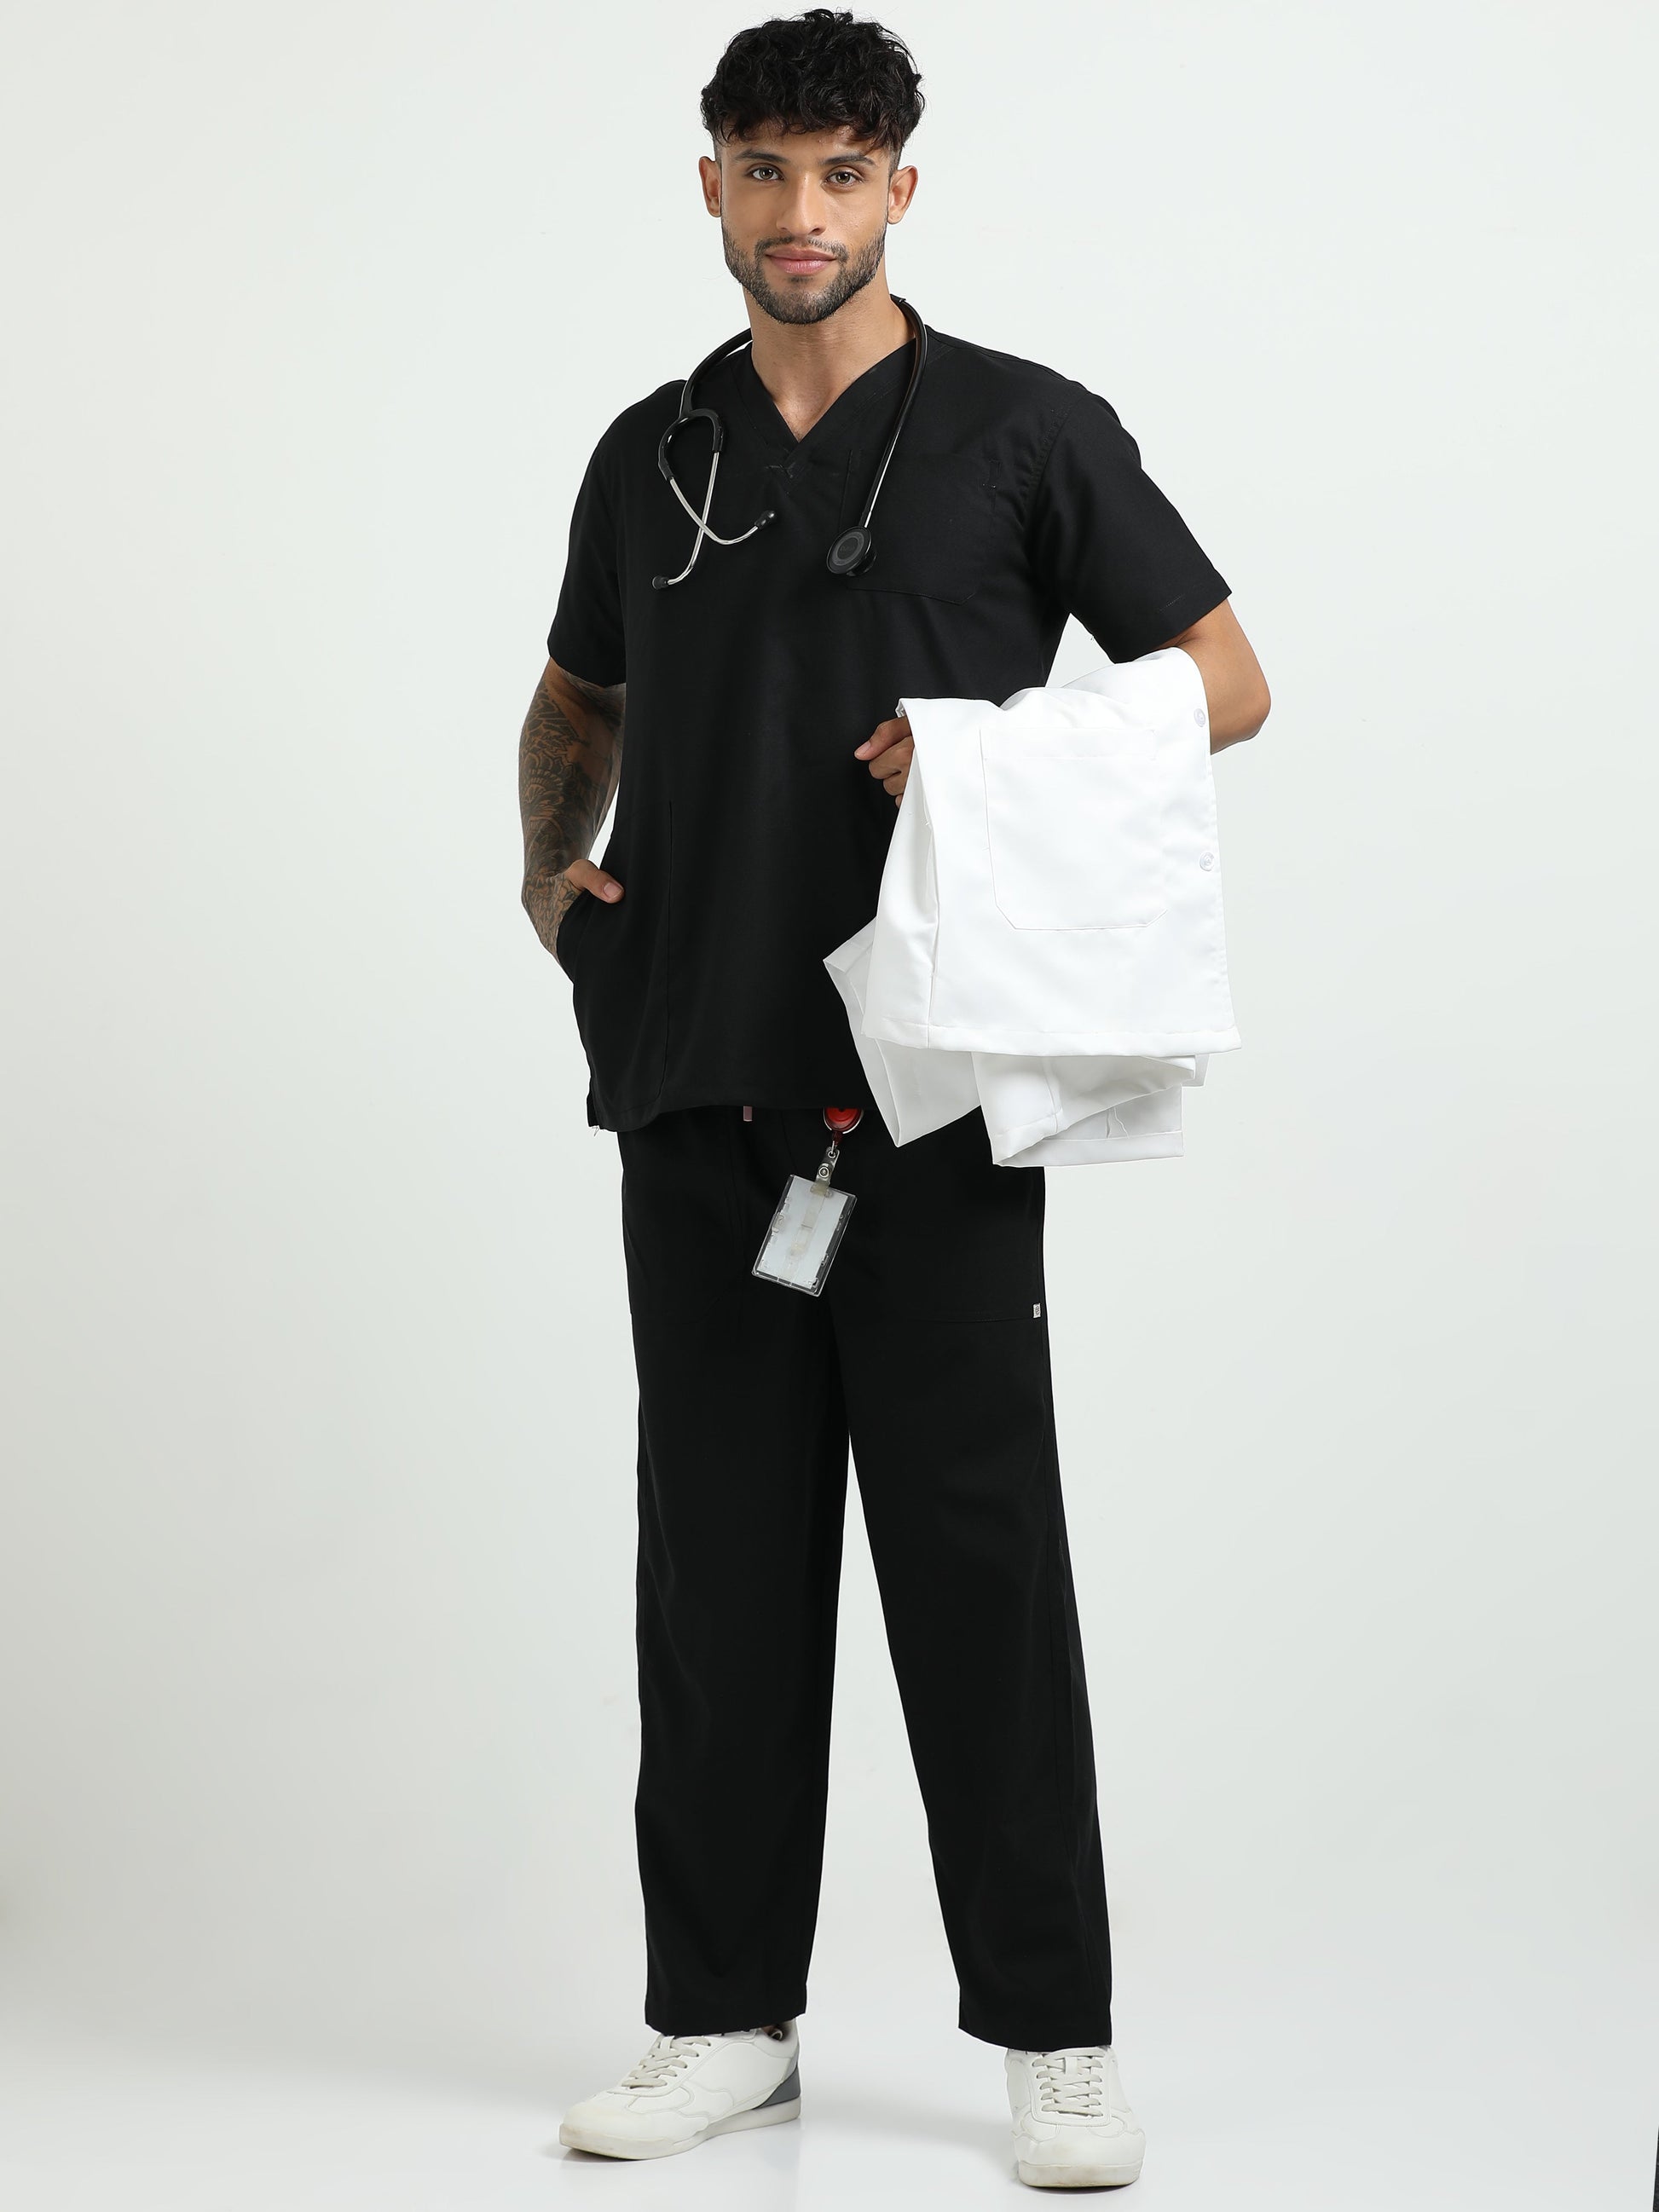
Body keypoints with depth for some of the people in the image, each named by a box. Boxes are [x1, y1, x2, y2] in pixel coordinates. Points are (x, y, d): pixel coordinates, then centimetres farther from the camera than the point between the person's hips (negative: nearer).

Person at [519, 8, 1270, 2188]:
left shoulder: (1023, 430, -1)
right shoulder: (652, 454, 12)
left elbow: (1225, 680, 0)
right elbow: (576, 700, 27)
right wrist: (550, 865, 8)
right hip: (699, 1090, 4)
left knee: (979, 1558, -3)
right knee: (720, 1564, 8)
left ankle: (1052, 2029, 8)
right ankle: (725, 2010, 17)